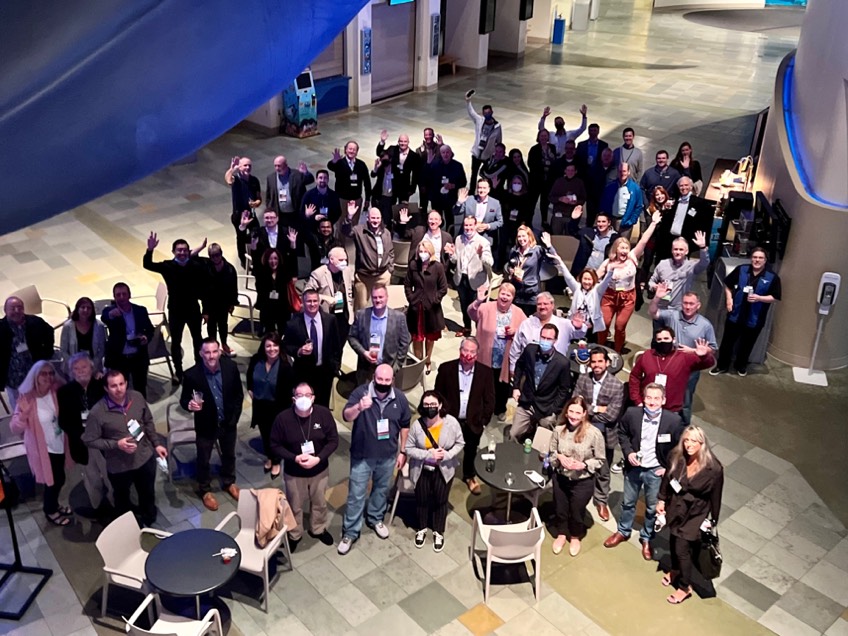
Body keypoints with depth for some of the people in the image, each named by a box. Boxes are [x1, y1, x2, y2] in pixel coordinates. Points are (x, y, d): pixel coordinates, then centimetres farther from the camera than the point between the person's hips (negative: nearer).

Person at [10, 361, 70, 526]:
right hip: (43, 449, -5)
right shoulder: (27, 398, -21)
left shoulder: (56, 392, -8)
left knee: (60, 479, 20)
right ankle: (50, 511, 35)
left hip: (58, 445, 5)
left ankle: (53, 505, 47)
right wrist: (23, 414, -42)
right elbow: (15, 428, -22)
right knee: (52, 481, 8)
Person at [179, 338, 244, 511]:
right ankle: (205, 490, 45)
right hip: (206, 426, -2)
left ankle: (229, 483, 52)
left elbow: (239, 394, -3)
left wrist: (234, 417, -2)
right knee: (203, 460, 19)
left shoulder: (230, 366, -16)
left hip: (228, 423, 3)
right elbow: (183, 400, -13)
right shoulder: (192, 374, -24)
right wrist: (190, 405, -36)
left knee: (229, 455, 25)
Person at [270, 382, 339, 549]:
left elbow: (333, 441, -12)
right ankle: (294, 535, 45)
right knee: (295, 506, 20)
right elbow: (275, 445, -11)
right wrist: (294, 458, -24)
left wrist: (318, 458, -24)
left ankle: (318, 529, 50)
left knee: (319, 503, 23)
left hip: (320, 470, 1)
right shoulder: (283, 418, -20)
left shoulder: (324, 413, -18)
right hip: (294, 472, -1)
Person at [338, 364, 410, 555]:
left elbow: (404, 426, 3)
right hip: (362, 455, -3)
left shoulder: (400, 398, -9)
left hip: (387, 456, 3)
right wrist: (359, 407, -51)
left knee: (381, 489, 22)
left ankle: (375, 519, 45)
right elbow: (346, 416, -30)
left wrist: (402, 451, 5)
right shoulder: (360, 392, -18)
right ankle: (350, 532, 20)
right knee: (356, 494, 5)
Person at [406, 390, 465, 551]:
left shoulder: (451, 422, -18)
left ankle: (438, 532, 34)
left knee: (440, 500, 12)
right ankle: (421, 529, 40)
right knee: (422, 500, 14)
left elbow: (460, 443, -6)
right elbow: (409, 448, -13)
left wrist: (447, 455, -23)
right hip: (422, 469, 0)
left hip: (444, 469, 0)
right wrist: (428, 454, -26)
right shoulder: (417, 425, -19)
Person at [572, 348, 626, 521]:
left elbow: (612, 415, -20)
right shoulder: (582, 379, -5)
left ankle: (601, 501, 37)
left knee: (603, 472, 16)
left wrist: (588, 412, -14)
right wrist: (595, 409, -19)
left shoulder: (617, 385, -16)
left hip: (605, 435, -2)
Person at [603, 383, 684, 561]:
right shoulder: (631, 414, -17)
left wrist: (668, 467, -8)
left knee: (653, 507, 16)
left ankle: (646, 538, 39)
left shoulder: (673, 420, -20)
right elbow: (622, 433, 2)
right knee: (628, 502, 20)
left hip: (656, 471, -1)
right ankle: (623, 531, 43)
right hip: (634, 467, 1)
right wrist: (628, 452, -12)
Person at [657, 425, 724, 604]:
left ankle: (685, 587, 24)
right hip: (675, 508, 4)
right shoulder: (676, 457, -17)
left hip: (695, 514, -4)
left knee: (682, 549, 0)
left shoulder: (713, 468, -26)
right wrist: (661, 500, 6)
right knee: (674, 541, 23)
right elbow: (667, 478, 2)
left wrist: (713, 520, -4)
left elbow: (715, 496, -13)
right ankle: (675, 569, 52)